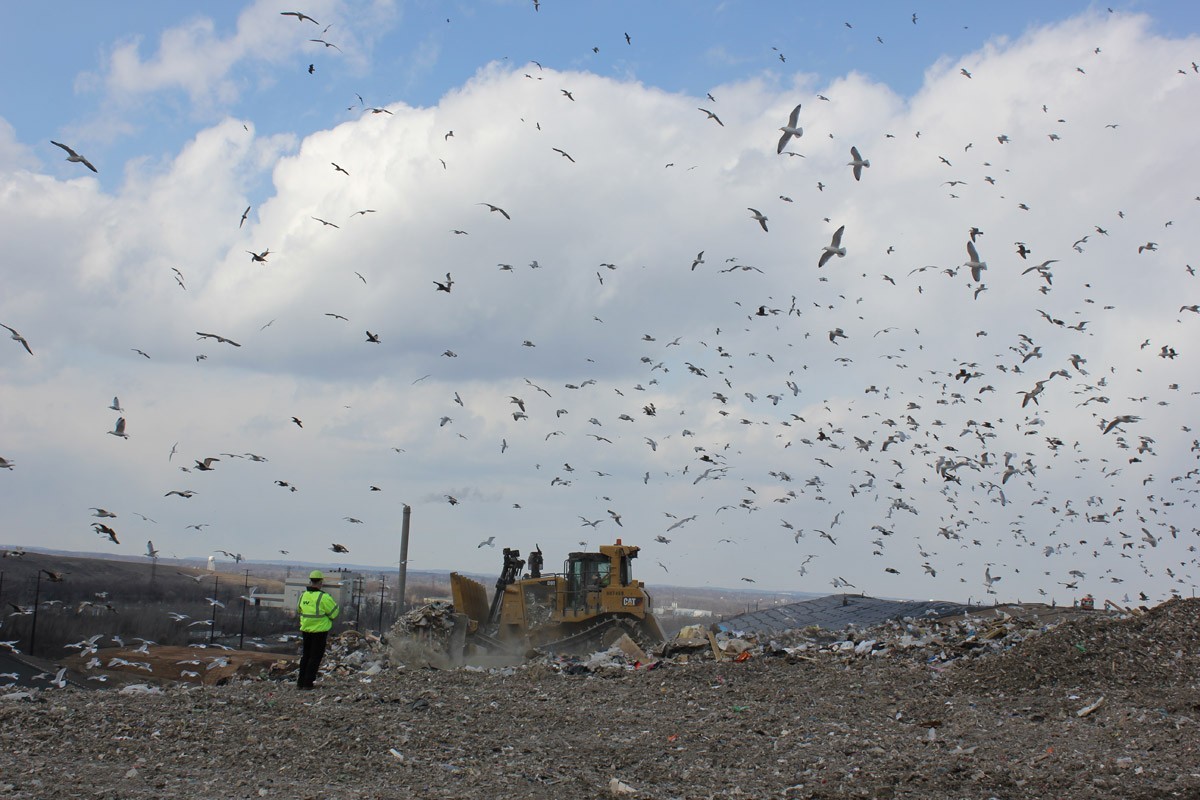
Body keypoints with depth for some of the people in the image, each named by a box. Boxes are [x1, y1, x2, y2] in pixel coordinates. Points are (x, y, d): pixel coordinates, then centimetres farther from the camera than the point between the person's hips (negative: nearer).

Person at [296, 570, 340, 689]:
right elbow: (334, 612, -12)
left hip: (305, 630, 6)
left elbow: (298, 610, 17)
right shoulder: (324, 597, -18)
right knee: (315, 657, 3)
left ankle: (300, 682, 18)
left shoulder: (303, 595, 2)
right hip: (320, 630, -6)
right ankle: (308, 683, 2)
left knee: (305, 656, 17)